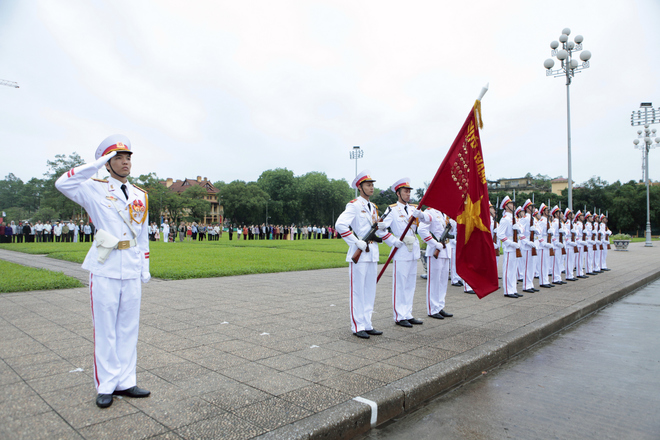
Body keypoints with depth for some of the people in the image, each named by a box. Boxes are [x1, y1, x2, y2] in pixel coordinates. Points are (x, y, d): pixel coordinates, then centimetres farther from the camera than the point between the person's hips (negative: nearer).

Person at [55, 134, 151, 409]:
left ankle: (125, 382, 21)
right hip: (105, 270, -4)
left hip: (132, 271, 4)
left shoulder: (140, 196, 13)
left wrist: (145, 268, 12)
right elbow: (62, 183, -19)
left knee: (128, 328, 10)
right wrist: (98, 164, -15)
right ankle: (105, 386, 16)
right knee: (105, 329, 3)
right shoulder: (95, 190, 1)